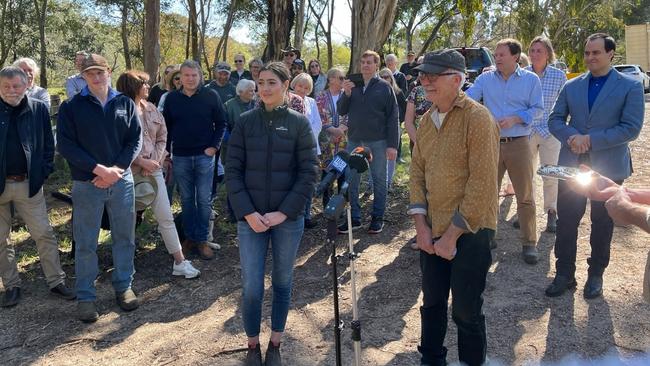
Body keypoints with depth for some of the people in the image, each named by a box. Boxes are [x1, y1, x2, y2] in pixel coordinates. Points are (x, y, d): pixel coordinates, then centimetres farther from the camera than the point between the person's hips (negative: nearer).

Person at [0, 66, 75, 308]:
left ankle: (56, 282, 13)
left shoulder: (38, 109, 0)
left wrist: (43, 172, -4)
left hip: (29, 184, -1)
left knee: (44, 234, 2)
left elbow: (48, 144, 6)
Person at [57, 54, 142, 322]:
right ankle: (85, 297, 16)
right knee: (86, 243, 4)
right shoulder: (71, 107, -1)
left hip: (122, 181, 2)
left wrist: (116, 169, -11)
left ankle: (123, 287, 26)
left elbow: (134, 140, 2)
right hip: (86, 184, -2)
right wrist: (99, 169, -16)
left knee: (124, 237, 10)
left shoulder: (125, 104, 5)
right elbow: (65, 145, -7)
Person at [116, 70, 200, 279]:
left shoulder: (151, 109, 8)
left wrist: (154, 161, -6)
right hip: (129, 172, -4)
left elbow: (162, 137, 8)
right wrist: (141, 161, -15)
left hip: (153, 169, 5)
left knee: (166, 217, 4)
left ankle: (180, 262, 8)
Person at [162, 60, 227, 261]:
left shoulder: (211, 95, -2)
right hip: (180, 157, 2)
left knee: (204, 200, 2)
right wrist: (166, 152, 6)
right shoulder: (172, 98, 4)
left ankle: (202, 239, 12)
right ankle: (190, 237, 21)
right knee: (186, 200, 10)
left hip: (204, 156, -2)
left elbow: (221, 122, 2)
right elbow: (166, 127, 10)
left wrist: (214, 146, -6)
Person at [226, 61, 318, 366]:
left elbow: (309, 173, -4)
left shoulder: (299, 123, -2)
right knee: (251, 288, 0)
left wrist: (283, 213, -12)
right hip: (250, 218, 0)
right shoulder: (245, 121, 1)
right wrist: (248, 213, -11)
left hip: (288, 218, 0)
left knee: (282, 283, 11)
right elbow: (232, 170, -1)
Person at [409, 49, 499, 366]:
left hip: (469, 233, -6)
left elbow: (482, 185, -19)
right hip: (432, 231, 6)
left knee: (466, 311, 6)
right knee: (431, 303, 18)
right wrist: (421, 225, -2)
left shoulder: (478, 118, -15)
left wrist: (453, 234, -16)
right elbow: (417, 171, 8)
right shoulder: (427, 119, 7)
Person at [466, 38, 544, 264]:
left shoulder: (531, 79, 2)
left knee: (525, 196, 1)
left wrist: (515, 119, -14)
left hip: (518, 144, -2)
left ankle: (529, 243, 10)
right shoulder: (485, 79, 5)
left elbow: (538, 109, 0)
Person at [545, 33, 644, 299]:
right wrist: (571, 137, -15)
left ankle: (596, 275, 27)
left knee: (602, 223, 11)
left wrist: (591, 140, -19)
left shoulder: (630, 87, -4)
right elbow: (555, 120, 6)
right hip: (571, 164, 3)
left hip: (609, 167, -2)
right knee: (566, 221, 6)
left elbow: (631, 128, -12)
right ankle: (564, 274, 19)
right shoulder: (571, 86, 7)